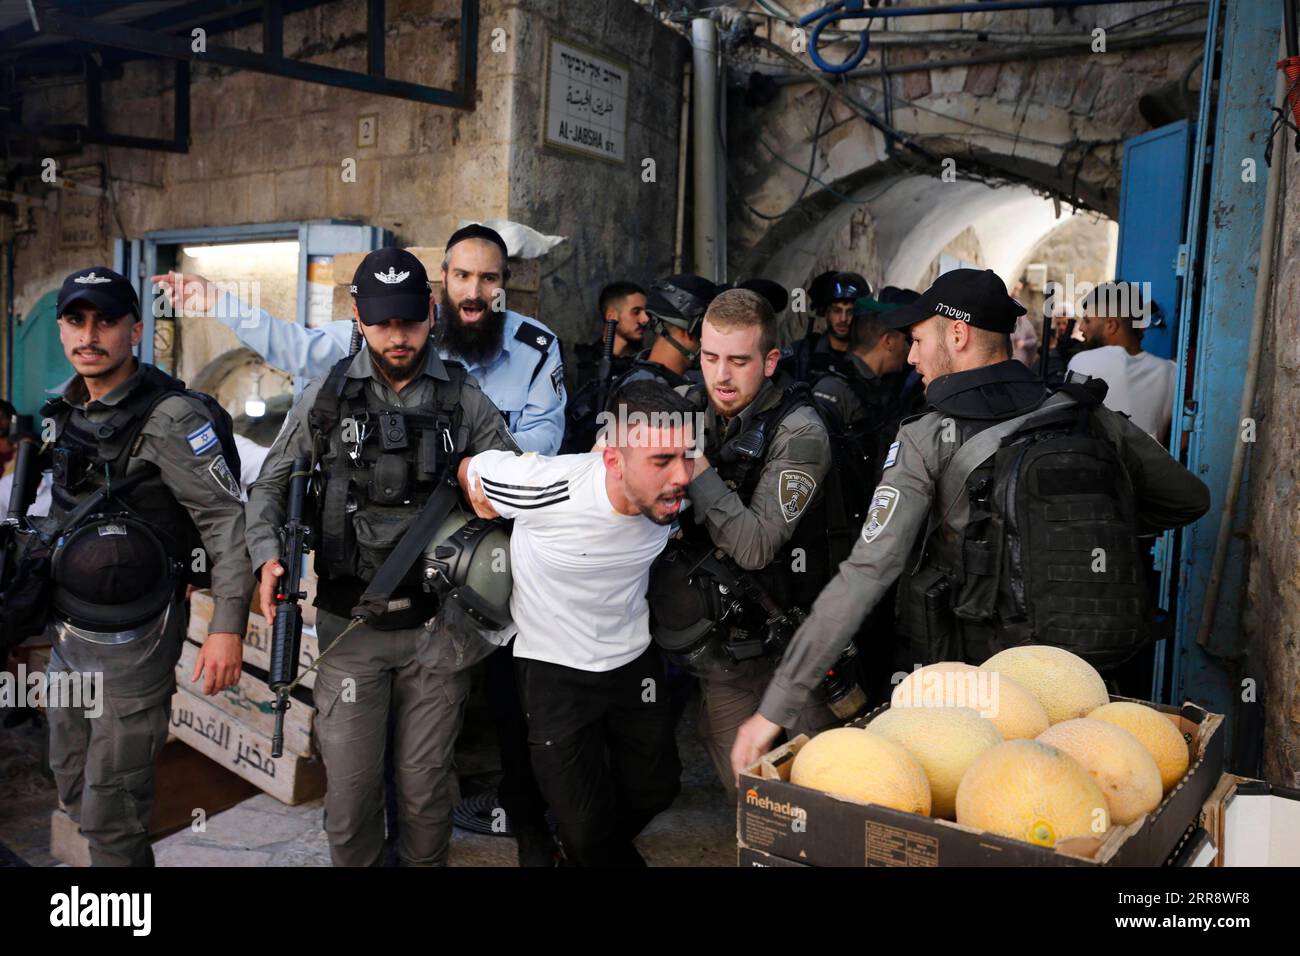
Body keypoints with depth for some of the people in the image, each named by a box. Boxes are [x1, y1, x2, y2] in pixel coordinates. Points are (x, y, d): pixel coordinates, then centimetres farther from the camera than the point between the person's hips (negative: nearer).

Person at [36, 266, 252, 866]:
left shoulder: (169, 416, -17)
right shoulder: (65, 410, 7)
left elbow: (227, 517, -20)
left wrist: (228, 627, -26)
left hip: (130, 637, -8)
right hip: (67, 630, 8)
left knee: (110, 810, -1)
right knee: (72, 784, 22)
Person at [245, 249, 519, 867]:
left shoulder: (464, 398, 1)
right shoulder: (326, 395, 2)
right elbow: (270, 486, 9)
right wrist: (268, 556, -8)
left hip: (435, 625, 0)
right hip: (350, 627, 0)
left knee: (425, 786, 11)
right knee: (350, 786, 7)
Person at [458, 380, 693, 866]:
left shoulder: (673, 494, -19)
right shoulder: (548, 487, -33)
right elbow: (469, 470, -11)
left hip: (633, 658, 4)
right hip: (555, 666, -4)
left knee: (655, 788, 21)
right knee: (585, 828, 2)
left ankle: (595, 847, 51)